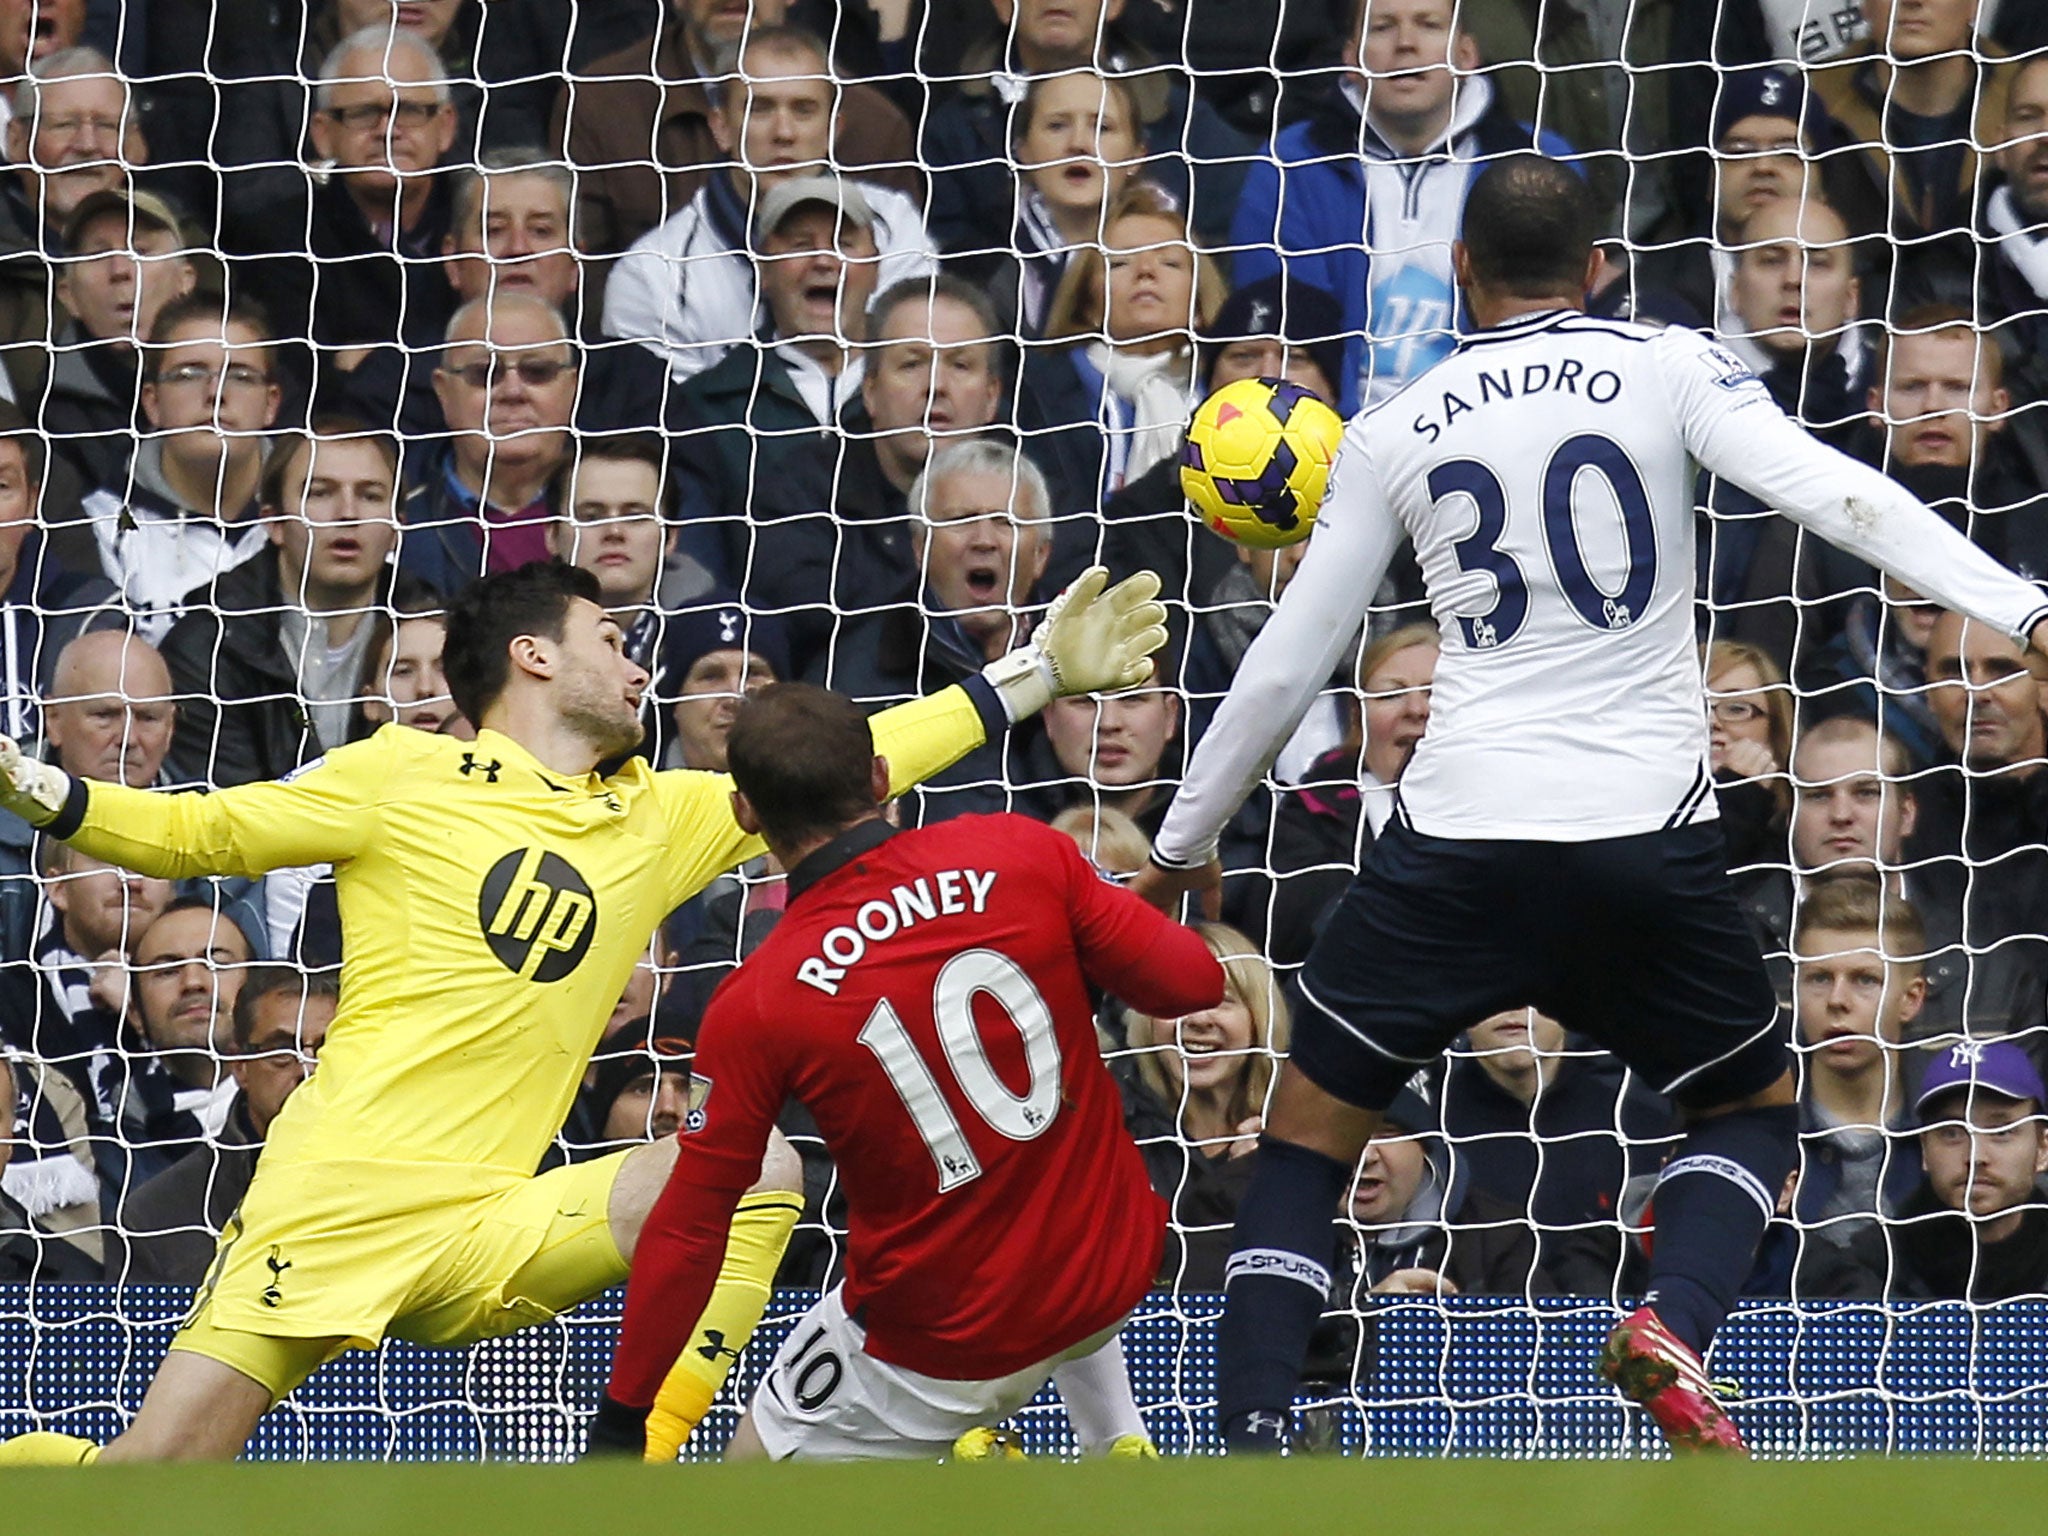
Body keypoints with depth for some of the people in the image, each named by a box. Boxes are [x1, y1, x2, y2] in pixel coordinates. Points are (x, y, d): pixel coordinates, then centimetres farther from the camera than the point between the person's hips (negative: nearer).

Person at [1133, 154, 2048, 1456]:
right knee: (1754, 1108, 22)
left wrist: (1186, 840, 28)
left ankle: (1255, 1442, -3)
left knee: (1311, 1130, 14)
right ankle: (1675, 1319, -9)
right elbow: (1837, 492, -12)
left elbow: (1287, 667, 15)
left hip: (1460, 839, 0)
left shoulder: (1397, 433, 9)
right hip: (1651, 842, 0)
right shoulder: (1669, 370, 4)